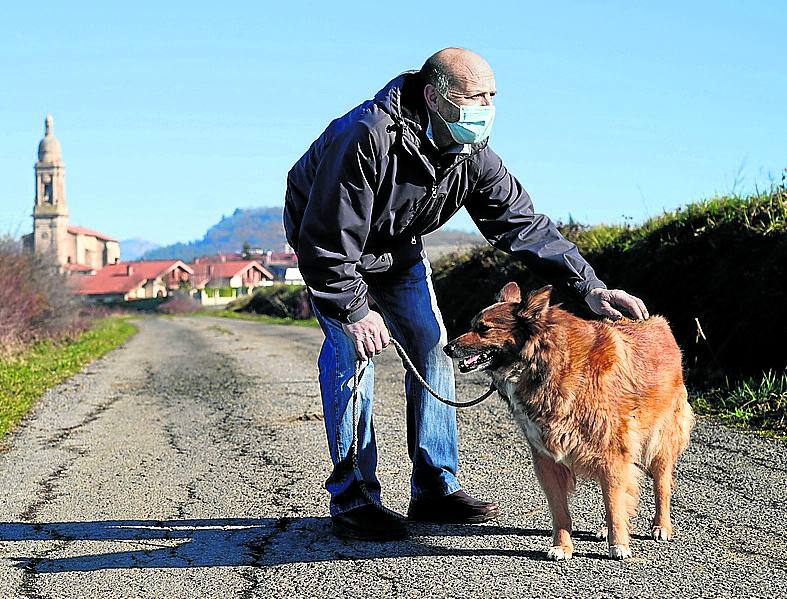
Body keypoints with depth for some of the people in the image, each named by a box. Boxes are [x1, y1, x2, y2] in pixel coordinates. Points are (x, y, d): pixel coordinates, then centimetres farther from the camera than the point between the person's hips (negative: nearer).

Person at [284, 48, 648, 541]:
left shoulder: (473, 156, -16)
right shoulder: (366, 138, -38)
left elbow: (524, 223, -13)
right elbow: (327, 240, -34)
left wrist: (588, 286, -21)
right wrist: (354, 310, -32)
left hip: (399, 249, 7)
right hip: (329, 245, -6)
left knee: (431, 347, -1)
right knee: (352, 351, -18)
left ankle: (436, 488, 8)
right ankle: (352, 499, -10)